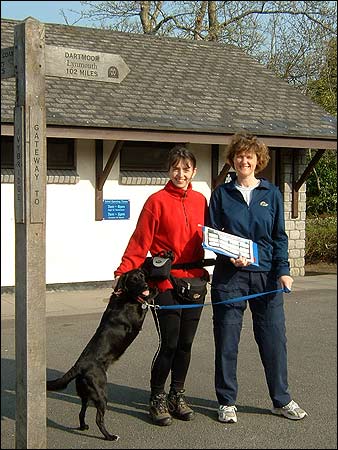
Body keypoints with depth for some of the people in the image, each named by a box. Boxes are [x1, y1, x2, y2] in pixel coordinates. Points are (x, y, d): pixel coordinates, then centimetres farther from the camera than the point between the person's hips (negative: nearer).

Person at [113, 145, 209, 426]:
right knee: (169, 344, -3)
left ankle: (177, 395, 26)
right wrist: (124, 272, -16)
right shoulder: (157, 201, -5)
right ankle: (157, 398, 15)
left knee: (185, 344, 11)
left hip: (195, 281, 5)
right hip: (167, 283, -5)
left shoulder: (200, 200, 10)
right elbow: (140, 241, -9)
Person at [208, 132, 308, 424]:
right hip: (229, 276, -1)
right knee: (227, 340, 4)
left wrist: (283, 270, -6)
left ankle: (281, 400, 20)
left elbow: (279, 236, 6)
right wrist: (231, 257, -14)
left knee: (274, 337, 4)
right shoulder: (222, 194, 6)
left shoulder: (271, 194, 8)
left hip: (266, 275, 1)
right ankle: (227, 402, 18)